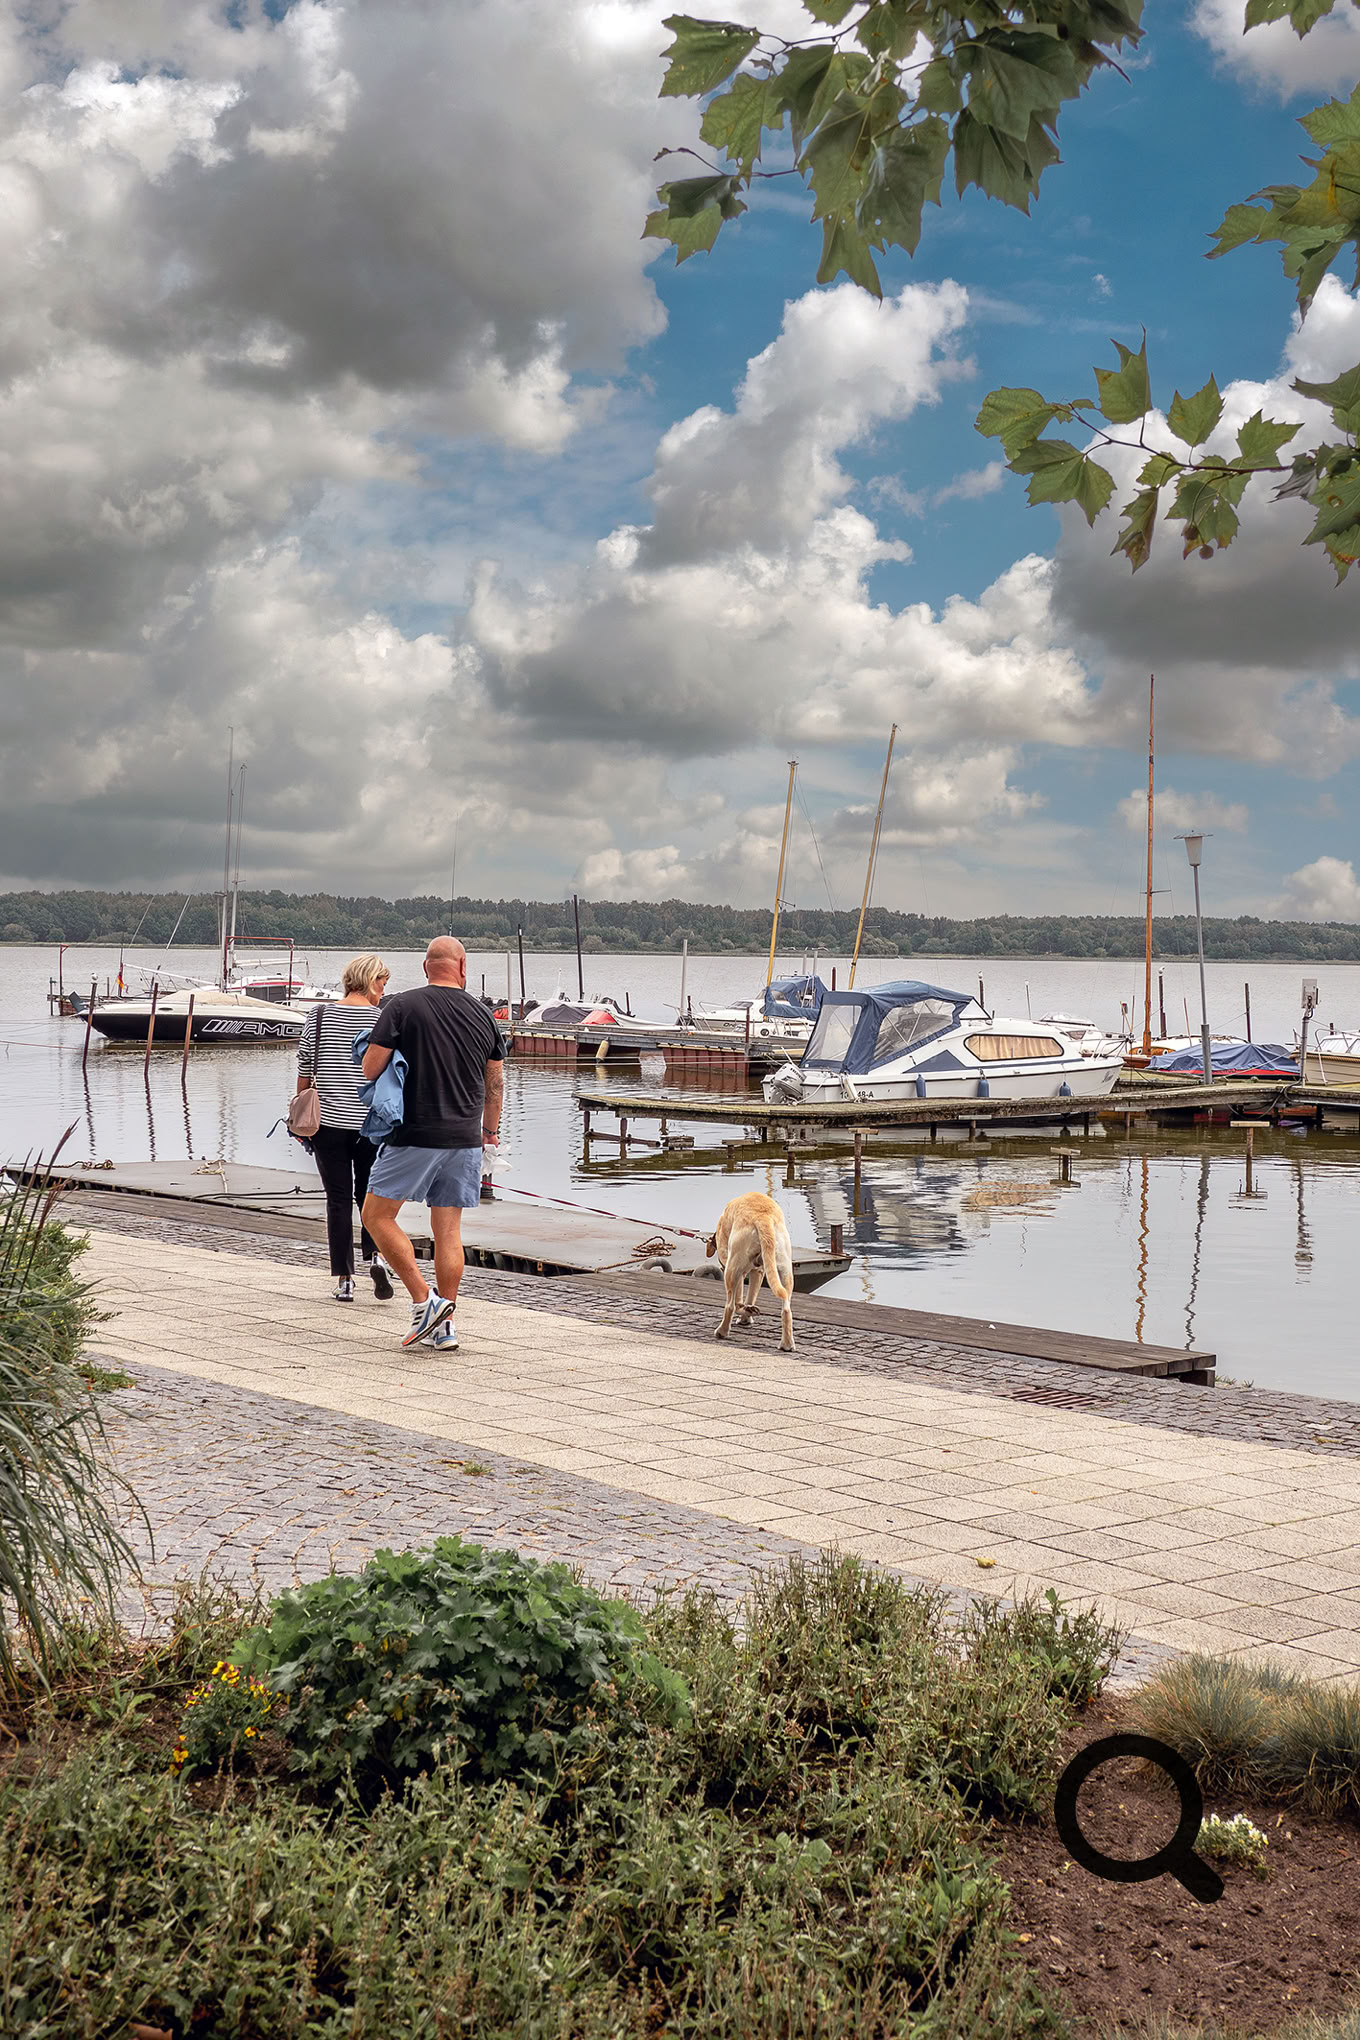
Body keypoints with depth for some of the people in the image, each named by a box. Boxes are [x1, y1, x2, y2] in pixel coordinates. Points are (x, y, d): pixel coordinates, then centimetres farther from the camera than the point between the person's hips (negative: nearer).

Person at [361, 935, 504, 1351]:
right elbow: (495, 1082, 16)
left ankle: (424, 1299, -2)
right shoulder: (481, 1014, 7)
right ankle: (444, 1326, 10)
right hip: (465, 1140, 5)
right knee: (448, 1230, 9)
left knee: (377, 1215, 7)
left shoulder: (403, 1006, -7)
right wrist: (490, 1129, 31)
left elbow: (370, 1068, -10)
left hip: (415, 1135, -5)